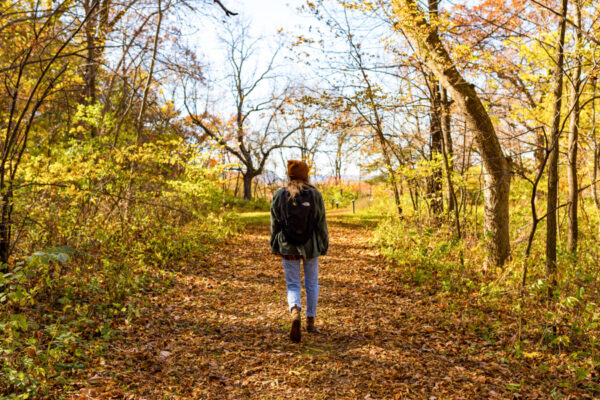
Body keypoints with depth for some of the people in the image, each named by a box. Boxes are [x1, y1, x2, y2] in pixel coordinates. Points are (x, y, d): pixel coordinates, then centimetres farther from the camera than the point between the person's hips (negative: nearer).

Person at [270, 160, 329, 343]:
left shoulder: (279, 195, -3)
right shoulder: (315, 194, -5)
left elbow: (275, 224, 1)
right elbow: (321, 223, -3)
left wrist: (275, 247, 10)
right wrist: (324, 245, 7)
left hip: (288, 247, 0)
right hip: (311, 246, 0)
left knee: (292, 284, 7)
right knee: (312, 283, 17)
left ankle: (295, 312, -21)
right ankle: (310, 321, 27)